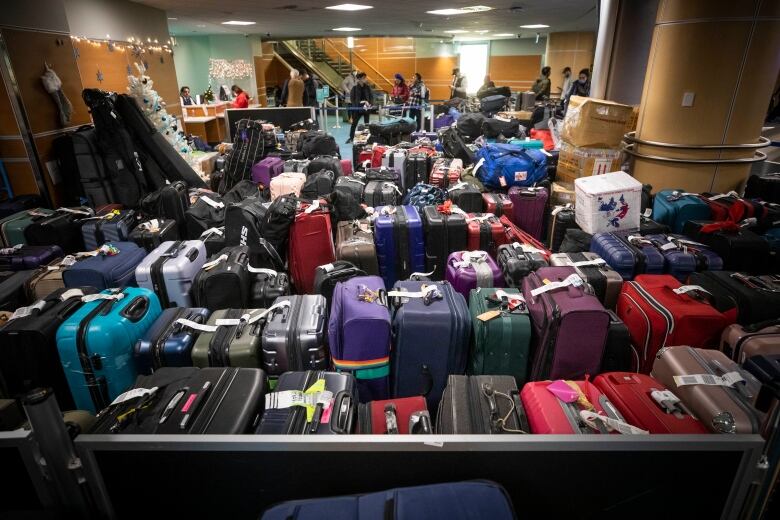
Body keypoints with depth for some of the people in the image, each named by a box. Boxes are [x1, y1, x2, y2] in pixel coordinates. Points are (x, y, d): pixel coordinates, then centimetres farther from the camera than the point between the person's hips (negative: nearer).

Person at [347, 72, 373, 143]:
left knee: (367, 123, 7)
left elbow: (371, 96, 6)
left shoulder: (367, 87, 3)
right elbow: (351, 98, -6)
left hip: (366, 108, 2)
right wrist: (355, 106, -18)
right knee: (354, 123, 4)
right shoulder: (355, 88, -6)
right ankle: (351, 137, 13)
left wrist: (370, 103, -11)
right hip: (357, 108, -2)